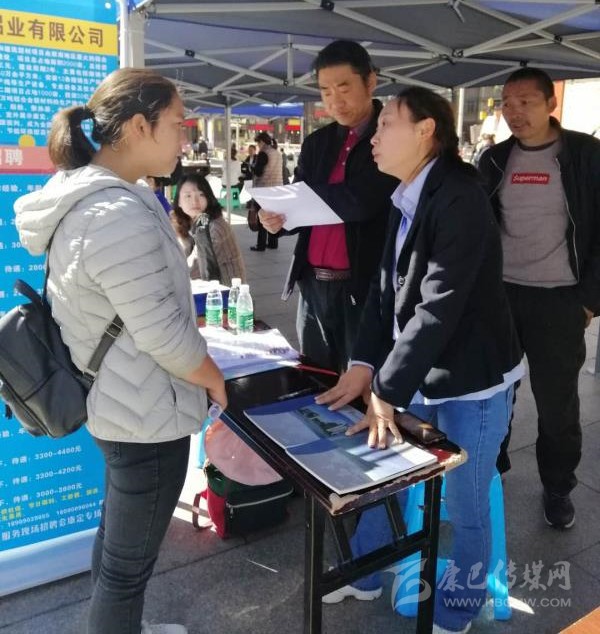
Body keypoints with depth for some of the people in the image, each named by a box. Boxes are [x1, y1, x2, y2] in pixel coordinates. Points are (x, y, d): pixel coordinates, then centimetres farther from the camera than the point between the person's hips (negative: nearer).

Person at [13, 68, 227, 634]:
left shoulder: (85, 194, 5)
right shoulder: (119, 214, -27)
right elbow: (162, 333, -25)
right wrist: (217, 383, -9)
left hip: (115, 401, 11)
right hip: (147, 413, -11)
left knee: (116, 534, 27)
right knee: (129, 562, 9)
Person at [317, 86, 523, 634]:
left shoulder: (460, 199, -21)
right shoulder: (404, 199, 5)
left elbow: (440, 306, -26)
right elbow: (384, 289, 5)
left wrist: (386, 392, -24)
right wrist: (365, 366, -5)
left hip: (470, 382, -8)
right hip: (416, 375, 8)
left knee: (465, 508, 11)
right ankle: (365, 576, 43)